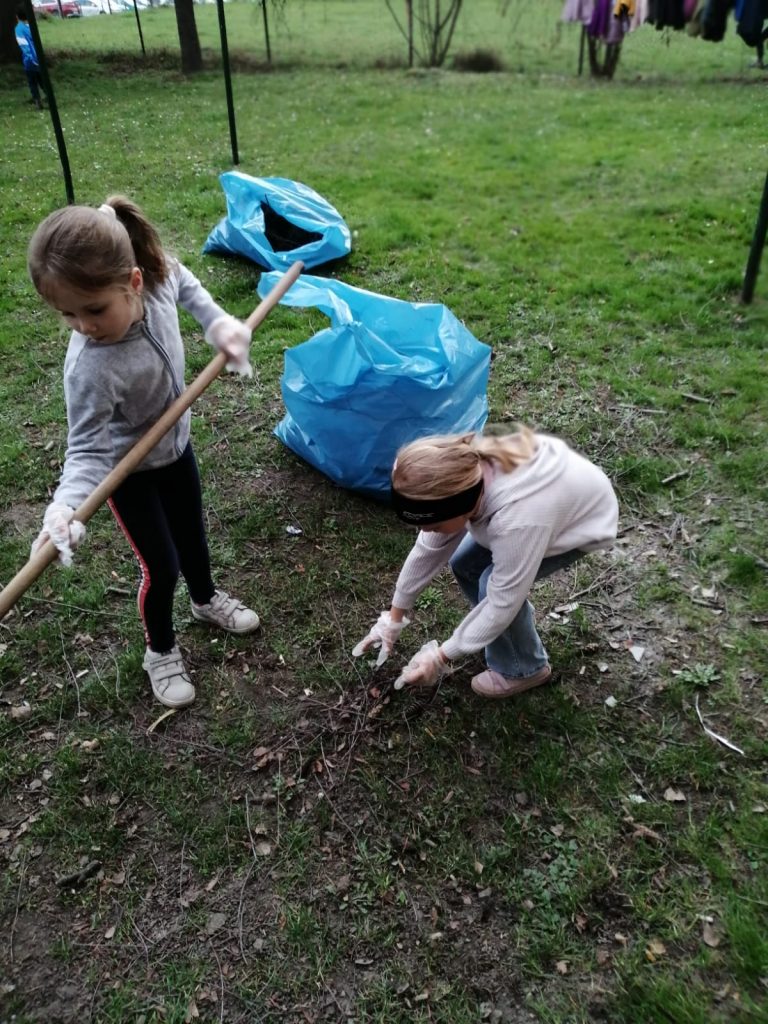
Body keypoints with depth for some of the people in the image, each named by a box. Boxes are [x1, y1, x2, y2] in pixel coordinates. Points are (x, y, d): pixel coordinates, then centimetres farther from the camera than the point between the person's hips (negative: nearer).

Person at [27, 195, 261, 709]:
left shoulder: (160, 274, -25)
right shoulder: (90, 368, -40)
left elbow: (188, 285, 0)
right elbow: (88, 449, -32)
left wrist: (219, 323, -13)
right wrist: (65, 506, -47)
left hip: (176, 444, 5)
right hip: (131, 472, -5)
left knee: (192, 533, 26)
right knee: (162, 567, 6)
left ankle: (207, 599, 56)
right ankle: (161, 651, 36)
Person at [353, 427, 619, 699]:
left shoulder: (518, 521, -44)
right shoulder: (462, 478, -23)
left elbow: (502, 603, -31)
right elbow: (429, 549, -10)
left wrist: (442, 657, -22)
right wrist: (395, 616, -3)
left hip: (584, 519, -7)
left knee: (493, 585, -18)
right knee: (463, 564, 3)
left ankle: (523, 669, 7)